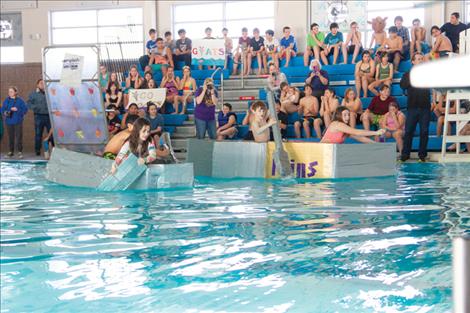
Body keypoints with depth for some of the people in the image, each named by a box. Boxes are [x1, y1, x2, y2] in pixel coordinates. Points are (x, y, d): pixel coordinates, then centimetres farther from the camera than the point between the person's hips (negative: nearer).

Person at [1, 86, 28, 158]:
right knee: (10, 137, 7)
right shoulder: (6, 100, 7)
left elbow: (25, 109, -5)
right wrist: (5, 113, -13)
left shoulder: (20, 100, -2)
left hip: (18, 122, -3)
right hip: (9, 122, 3)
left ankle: (20, 152, 1)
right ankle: (11, 151, 16)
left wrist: (17, 110, -17)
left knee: (19, 137, -5)